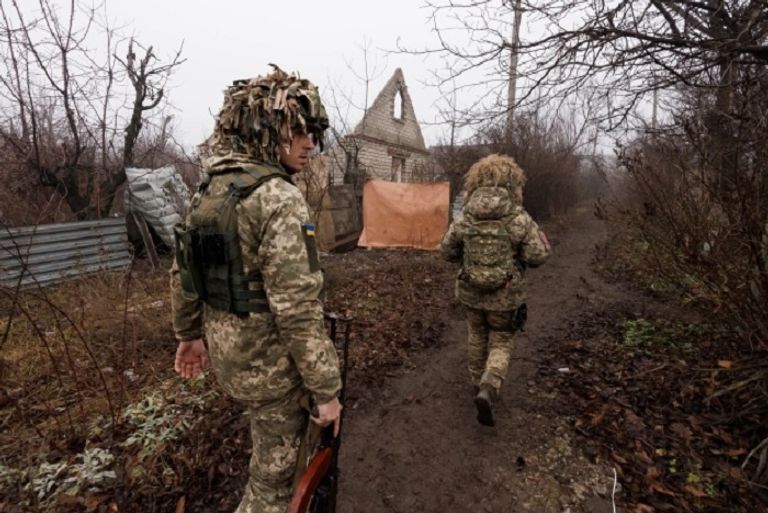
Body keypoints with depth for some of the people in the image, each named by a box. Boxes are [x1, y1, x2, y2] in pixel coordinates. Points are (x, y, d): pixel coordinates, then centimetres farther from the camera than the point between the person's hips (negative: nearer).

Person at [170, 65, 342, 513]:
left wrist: (190, 334, 23)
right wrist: (326, 389, -18)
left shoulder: (210, 188, 3)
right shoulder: (278, 197, -24)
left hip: (224, 345, 9)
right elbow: (298, 309, -27)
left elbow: (183, 274, 11)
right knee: (276, 466, 16)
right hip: (267, 359, -9)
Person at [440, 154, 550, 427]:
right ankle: (487, 391, -5)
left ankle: (479, 383, 42)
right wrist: (538, 235, 8)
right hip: (505, 296, -2)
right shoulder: (519, 217, -14)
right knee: (500, 344, 15)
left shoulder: (464, 217, -8)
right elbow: (537, 256, -11)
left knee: (477, 337, 25)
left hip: (470, 291, 3)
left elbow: (448, 251, 0)